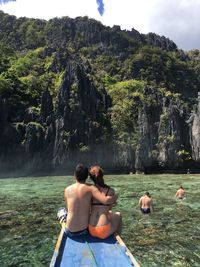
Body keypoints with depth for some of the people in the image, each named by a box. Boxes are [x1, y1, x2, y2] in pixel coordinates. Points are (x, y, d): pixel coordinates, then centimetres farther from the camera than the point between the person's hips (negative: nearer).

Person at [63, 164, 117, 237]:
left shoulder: (67, 189, -6)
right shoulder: (90, 188, -14)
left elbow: (68, 209, 8)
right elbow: (106, 200, -26)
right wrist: (115, 197, -5)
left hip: (70, 231, 2)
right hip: (84, 229, -1)